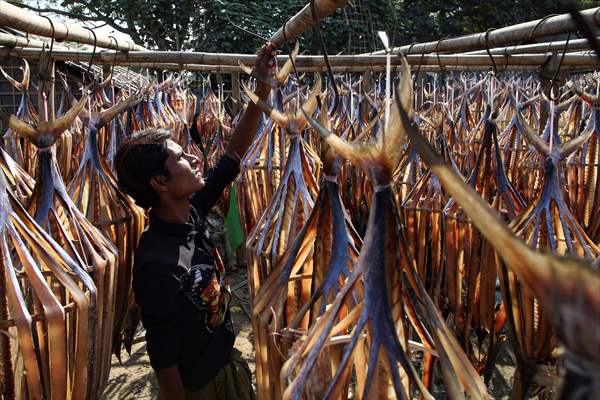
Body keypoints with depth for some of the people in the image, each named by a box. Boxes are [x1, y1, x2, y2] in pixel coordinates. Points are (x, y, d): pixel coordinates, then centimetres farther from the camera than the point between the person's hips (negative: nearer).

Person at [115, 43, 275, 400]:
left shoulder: (191, 212, -10)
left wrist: (264, 85, -7)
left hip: (227, 361, 8)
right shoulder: (156, 263, -34)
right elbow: (163, 357, -25)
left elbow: (236, 151, -4)